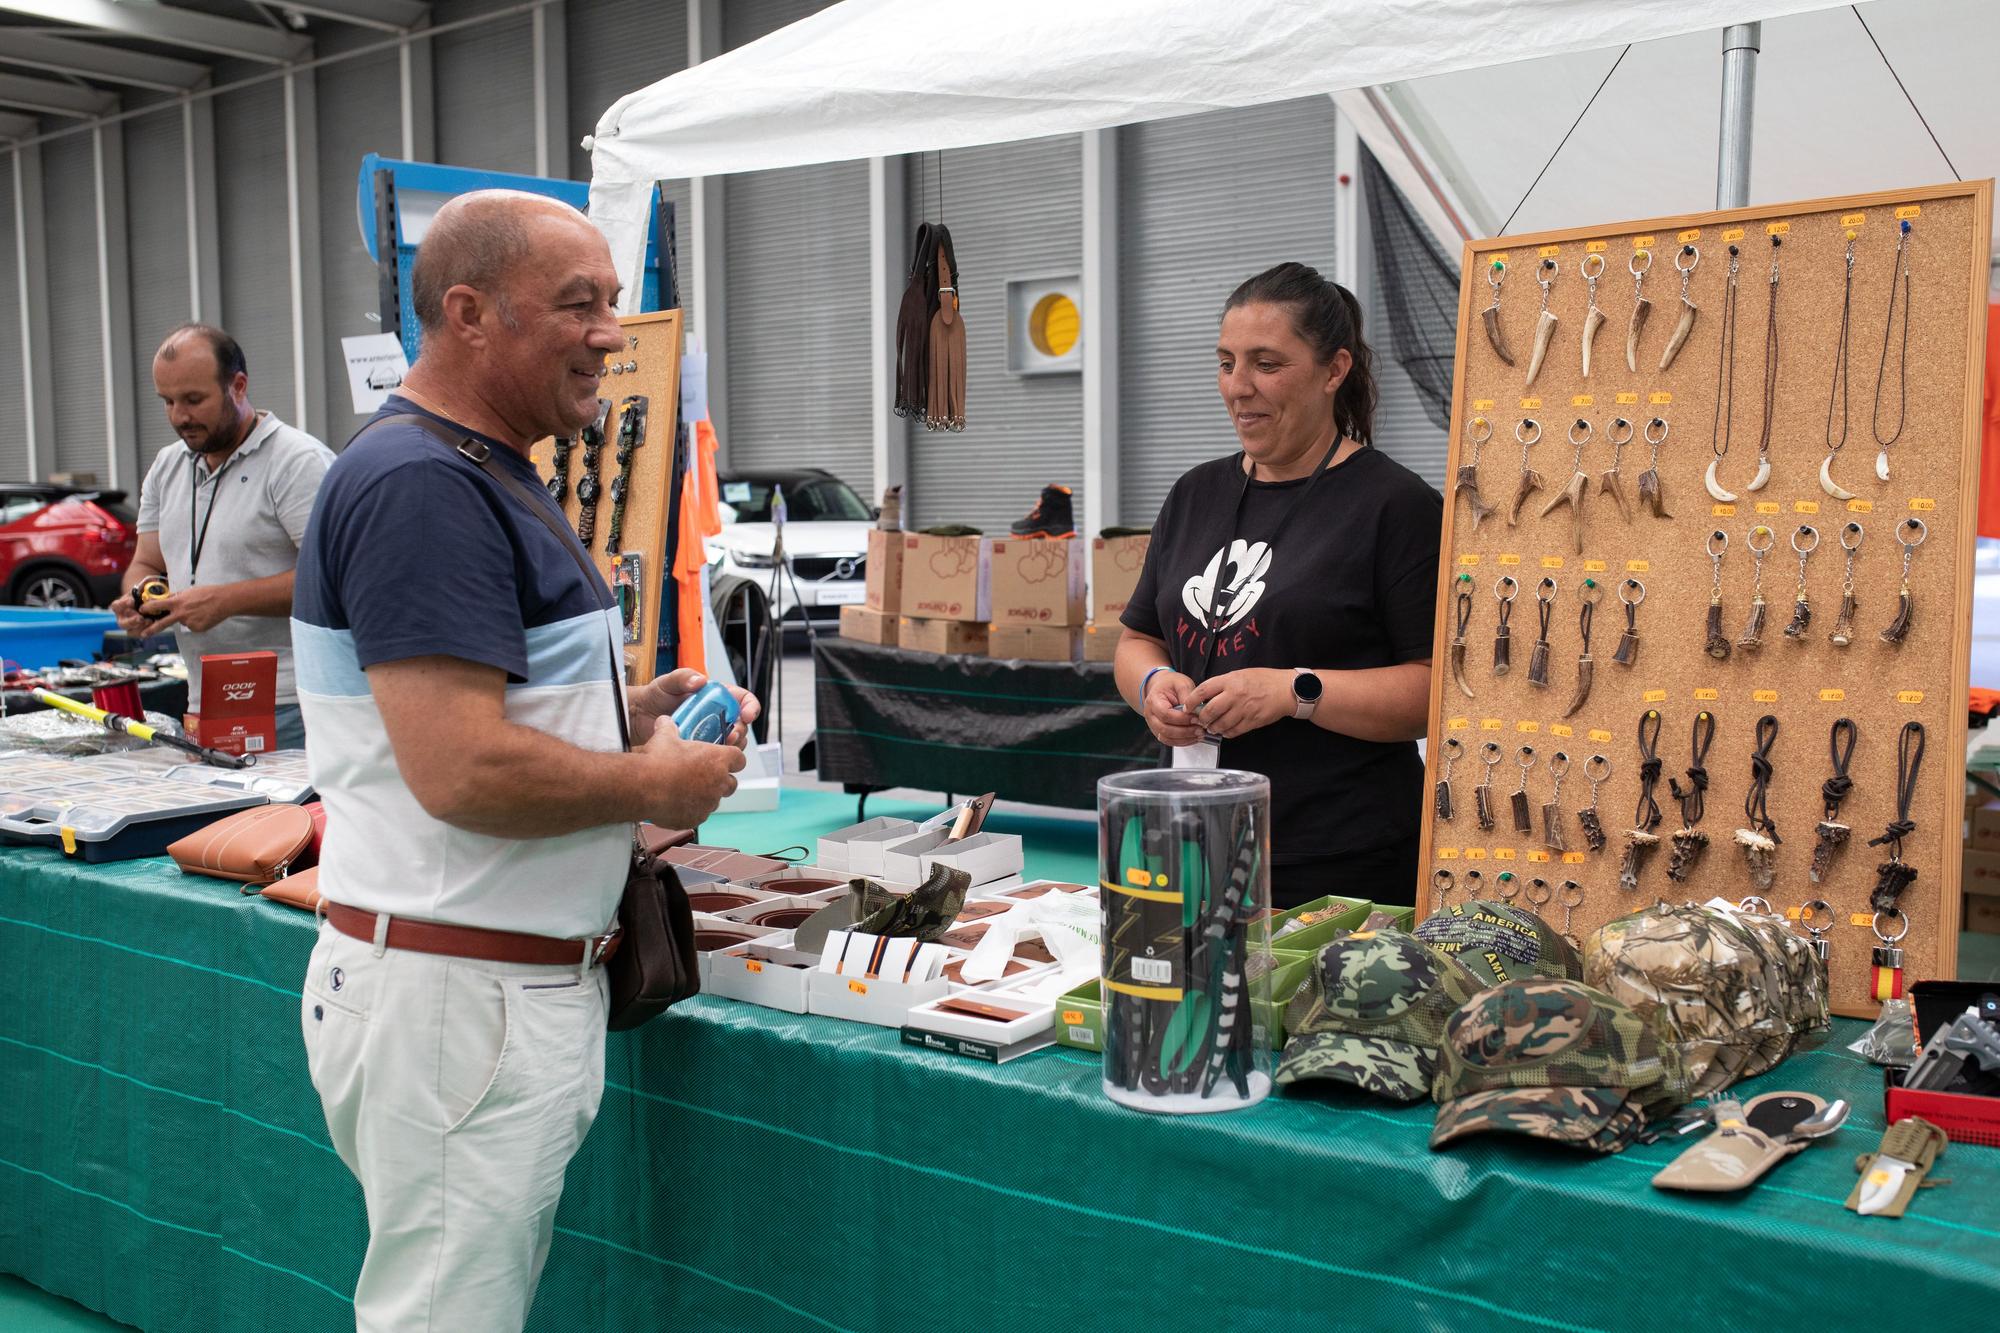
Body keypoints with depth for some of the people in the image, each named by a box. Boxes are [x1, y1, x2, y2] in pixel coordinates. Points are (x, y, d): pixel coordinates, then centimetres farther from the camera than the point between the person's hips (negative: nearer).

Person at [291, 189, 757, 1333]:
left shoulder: (485, 476, 15)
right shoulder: (421, 486, -19)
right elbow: (461, 770, -27)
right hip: (453, 998, -10)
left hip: (525, 991, 10)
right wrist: (655, 783, -12)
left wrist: (626, 714, 7)